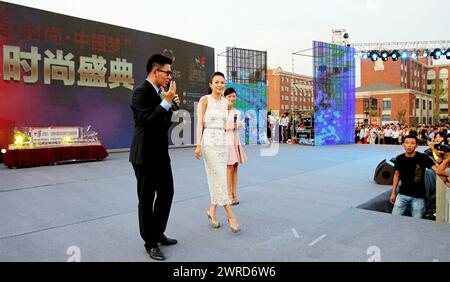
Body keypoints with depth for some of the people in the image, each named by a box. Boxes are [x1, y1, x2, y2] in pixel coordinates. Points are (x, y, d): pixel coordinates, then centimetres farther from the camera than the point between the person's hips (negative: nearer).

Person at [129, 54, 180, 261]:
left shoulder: (159, 92, 12)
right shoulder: (141, 92, -14)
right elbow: (147, 120, -26)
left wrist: (171, 106, 2)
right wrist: (167, 101, -23)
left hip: (161, 154, 9)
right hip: (145, 155, -9)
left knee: (166, 193, 16)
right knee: (146, 199, 6)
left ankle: (158, 233, 34)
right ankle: (150, 243, 22)